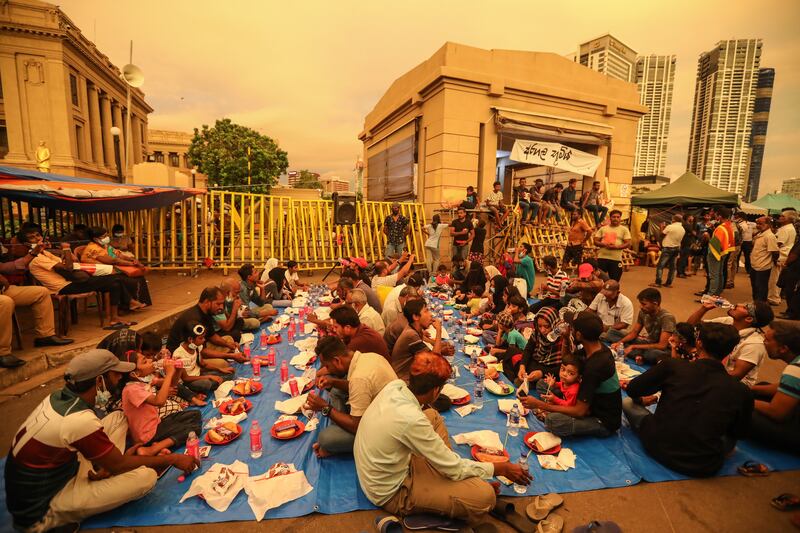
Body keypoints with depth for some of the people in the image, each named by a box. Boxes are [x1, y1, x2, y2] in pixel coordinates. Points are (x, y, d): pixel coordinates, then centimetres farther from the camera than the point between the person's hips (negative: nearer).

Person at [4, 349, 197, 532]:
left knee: (118, 418, 5)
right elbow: (119, 464, -18)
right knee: (147, 476, -23)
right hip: (41, 512, -8)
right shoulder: (81, 420, -31)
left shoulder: (59, 396, -7)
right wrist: (172, 459, -7)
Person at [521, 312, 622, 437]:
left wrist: (539, 405, -25)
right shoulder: (597, 347, -7)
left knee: (552, 421, -31)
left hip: (605, 422, -8)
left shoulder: (594, 366, -33)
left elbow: (580, 411, -28)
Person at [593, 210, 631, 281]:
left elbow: (628, 244, -2)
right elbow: (596, 242, 6)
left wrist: (616, 247, -18)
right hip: (602, 257, 1)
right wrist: (604, 245, -13)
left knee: (614, 281, 6)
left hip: (616, 259, -1)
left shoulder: (624, 229, 5)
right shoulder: (603, 228, 10)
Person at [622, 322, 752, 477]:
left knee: (627, 402, 17)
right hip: (704, 468, 2)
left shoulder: (672, 366, -11)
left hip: (658, 448, -2)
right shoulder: (741, 392, -8)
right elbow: (739, 433, 9)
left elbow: (632, 390, 0)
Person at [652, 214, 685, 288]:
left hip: (668, 248, -7)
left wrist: (662, 228, 9)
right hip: (677, 248, 7)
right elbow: (680, 239, 10)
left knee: (660, 265, -5)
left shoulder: (670, 227, -12)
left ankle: (658, 282, -9)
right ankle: (669, 283, 13)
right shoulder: (683, 229, 8)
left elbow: (662, 234, -6)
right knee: (672, 267, 10)